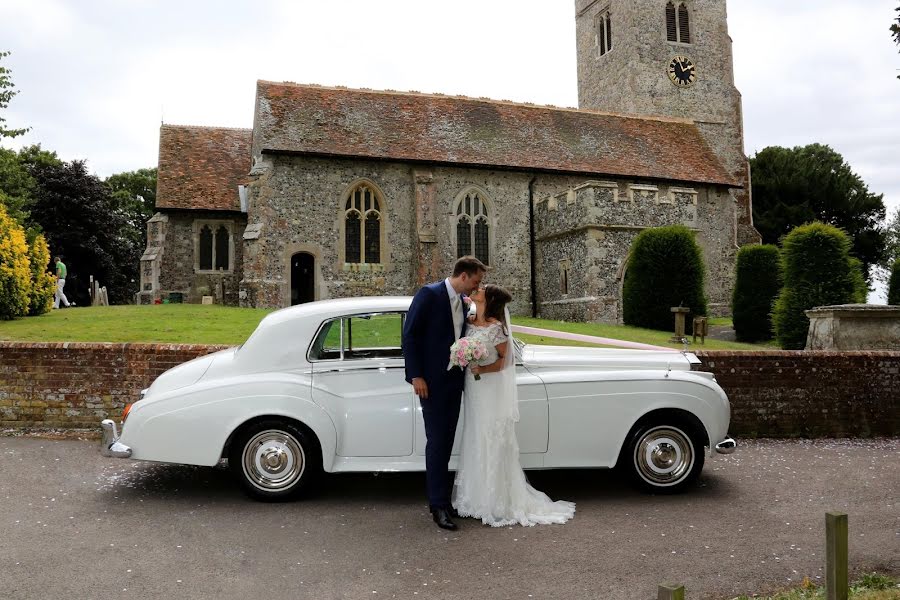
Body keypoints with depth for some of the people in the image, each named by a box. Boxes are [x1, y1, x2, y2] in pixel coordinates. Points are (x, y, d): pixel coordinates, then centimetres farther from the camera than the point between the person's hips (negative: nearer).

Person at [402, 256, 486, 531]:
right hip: (432, 380, -7)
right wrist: (416, 376, -16)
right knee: (437, 441, -4)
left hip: (454, 379, 7)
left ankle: (440, 494, 21)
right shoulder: (429, 294, -12)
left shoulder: (463, 301, 10)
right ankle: (438, 505, 4)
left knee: (446, 440, 11)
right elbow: (409, 335, -12)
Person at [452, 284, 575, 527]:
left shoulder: (496, 327, -13)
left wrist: (483, 369, -23)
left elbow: (504, 359, -9)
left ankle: (498, 502, 13)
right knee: (475, 441, 13)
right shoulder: (469, 323, 5)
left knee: (492, 444, 1)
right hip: (472, 388, 6)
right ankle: (476, 496, 26)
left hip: (491, 390, -6)